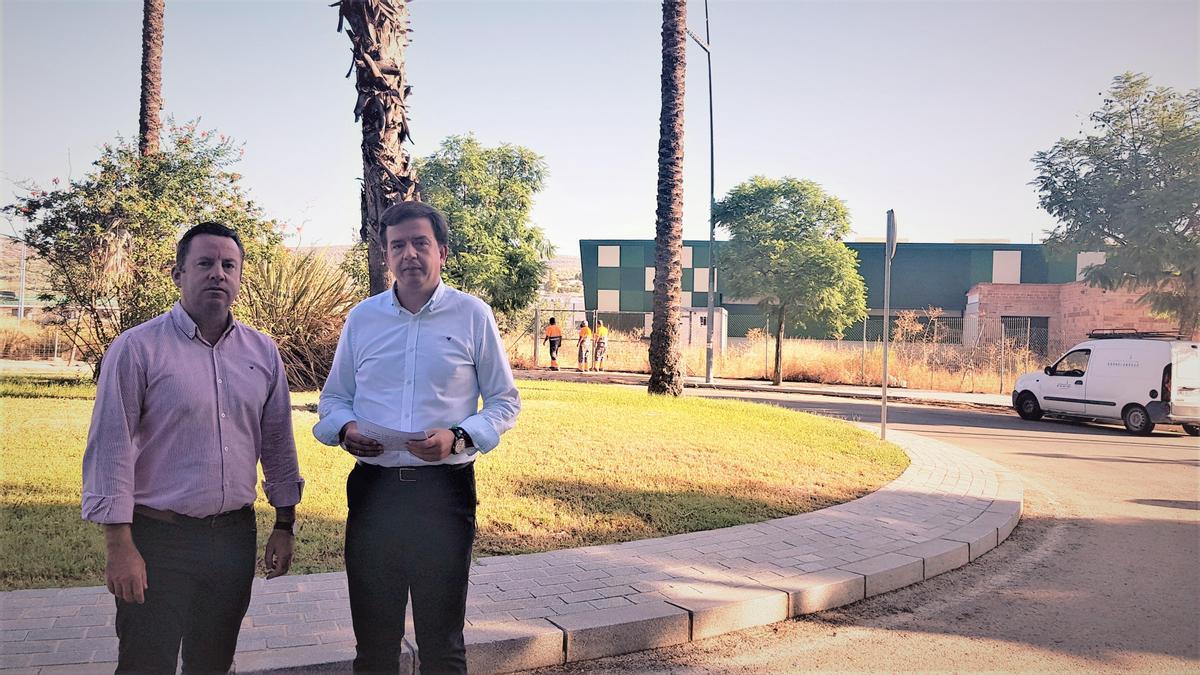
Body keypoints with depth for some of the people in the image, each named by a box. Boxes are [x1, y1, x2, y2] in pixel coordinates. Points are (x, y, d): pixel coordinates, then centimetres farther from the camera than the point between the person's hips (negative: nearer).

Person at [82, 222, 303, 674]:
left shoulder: (263, 352, 6)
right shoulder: (137, 348, -8)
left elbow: (277, 444, 12)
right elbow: (110, 448, -10)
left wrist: (284, 526, 12)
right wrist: (119, 546, -13)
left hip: (235, 536, 4)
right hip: (158, 539, -4)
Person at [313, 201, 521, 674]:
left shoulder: (472, 315, -1)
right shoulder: (361, 318, 7)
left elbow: (505, 401, 3)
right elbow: (333, 398, 15)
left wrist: (459, 438, -15)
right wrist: (345, 429, -8)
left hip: (445, 490, -2)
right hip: (373, 488, 3)